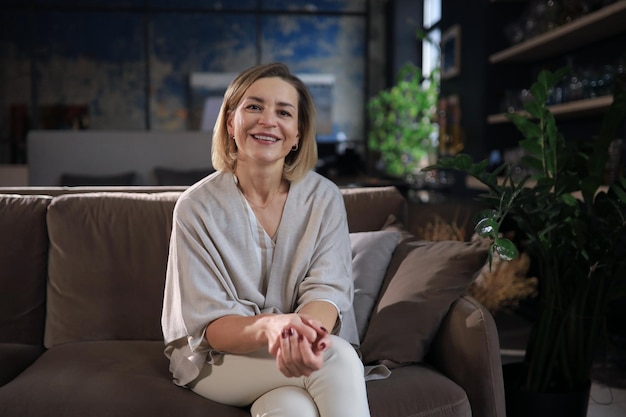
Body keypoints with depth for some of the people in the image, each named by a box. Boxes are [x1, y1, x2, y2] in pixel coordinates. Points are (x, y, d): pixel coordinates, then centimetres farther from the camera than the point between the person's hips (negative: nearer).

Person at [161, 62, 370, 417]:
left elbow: (327, 290, -12)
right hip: (215, 360, -2)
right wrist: (268, 328, -37)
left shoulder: (324, 198, -5)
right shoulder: (197, 206, -10)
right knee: (339, 357, -29)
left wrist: (308, 332, -38)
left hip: (298, 353, 2)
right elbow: (209, 324, -14)